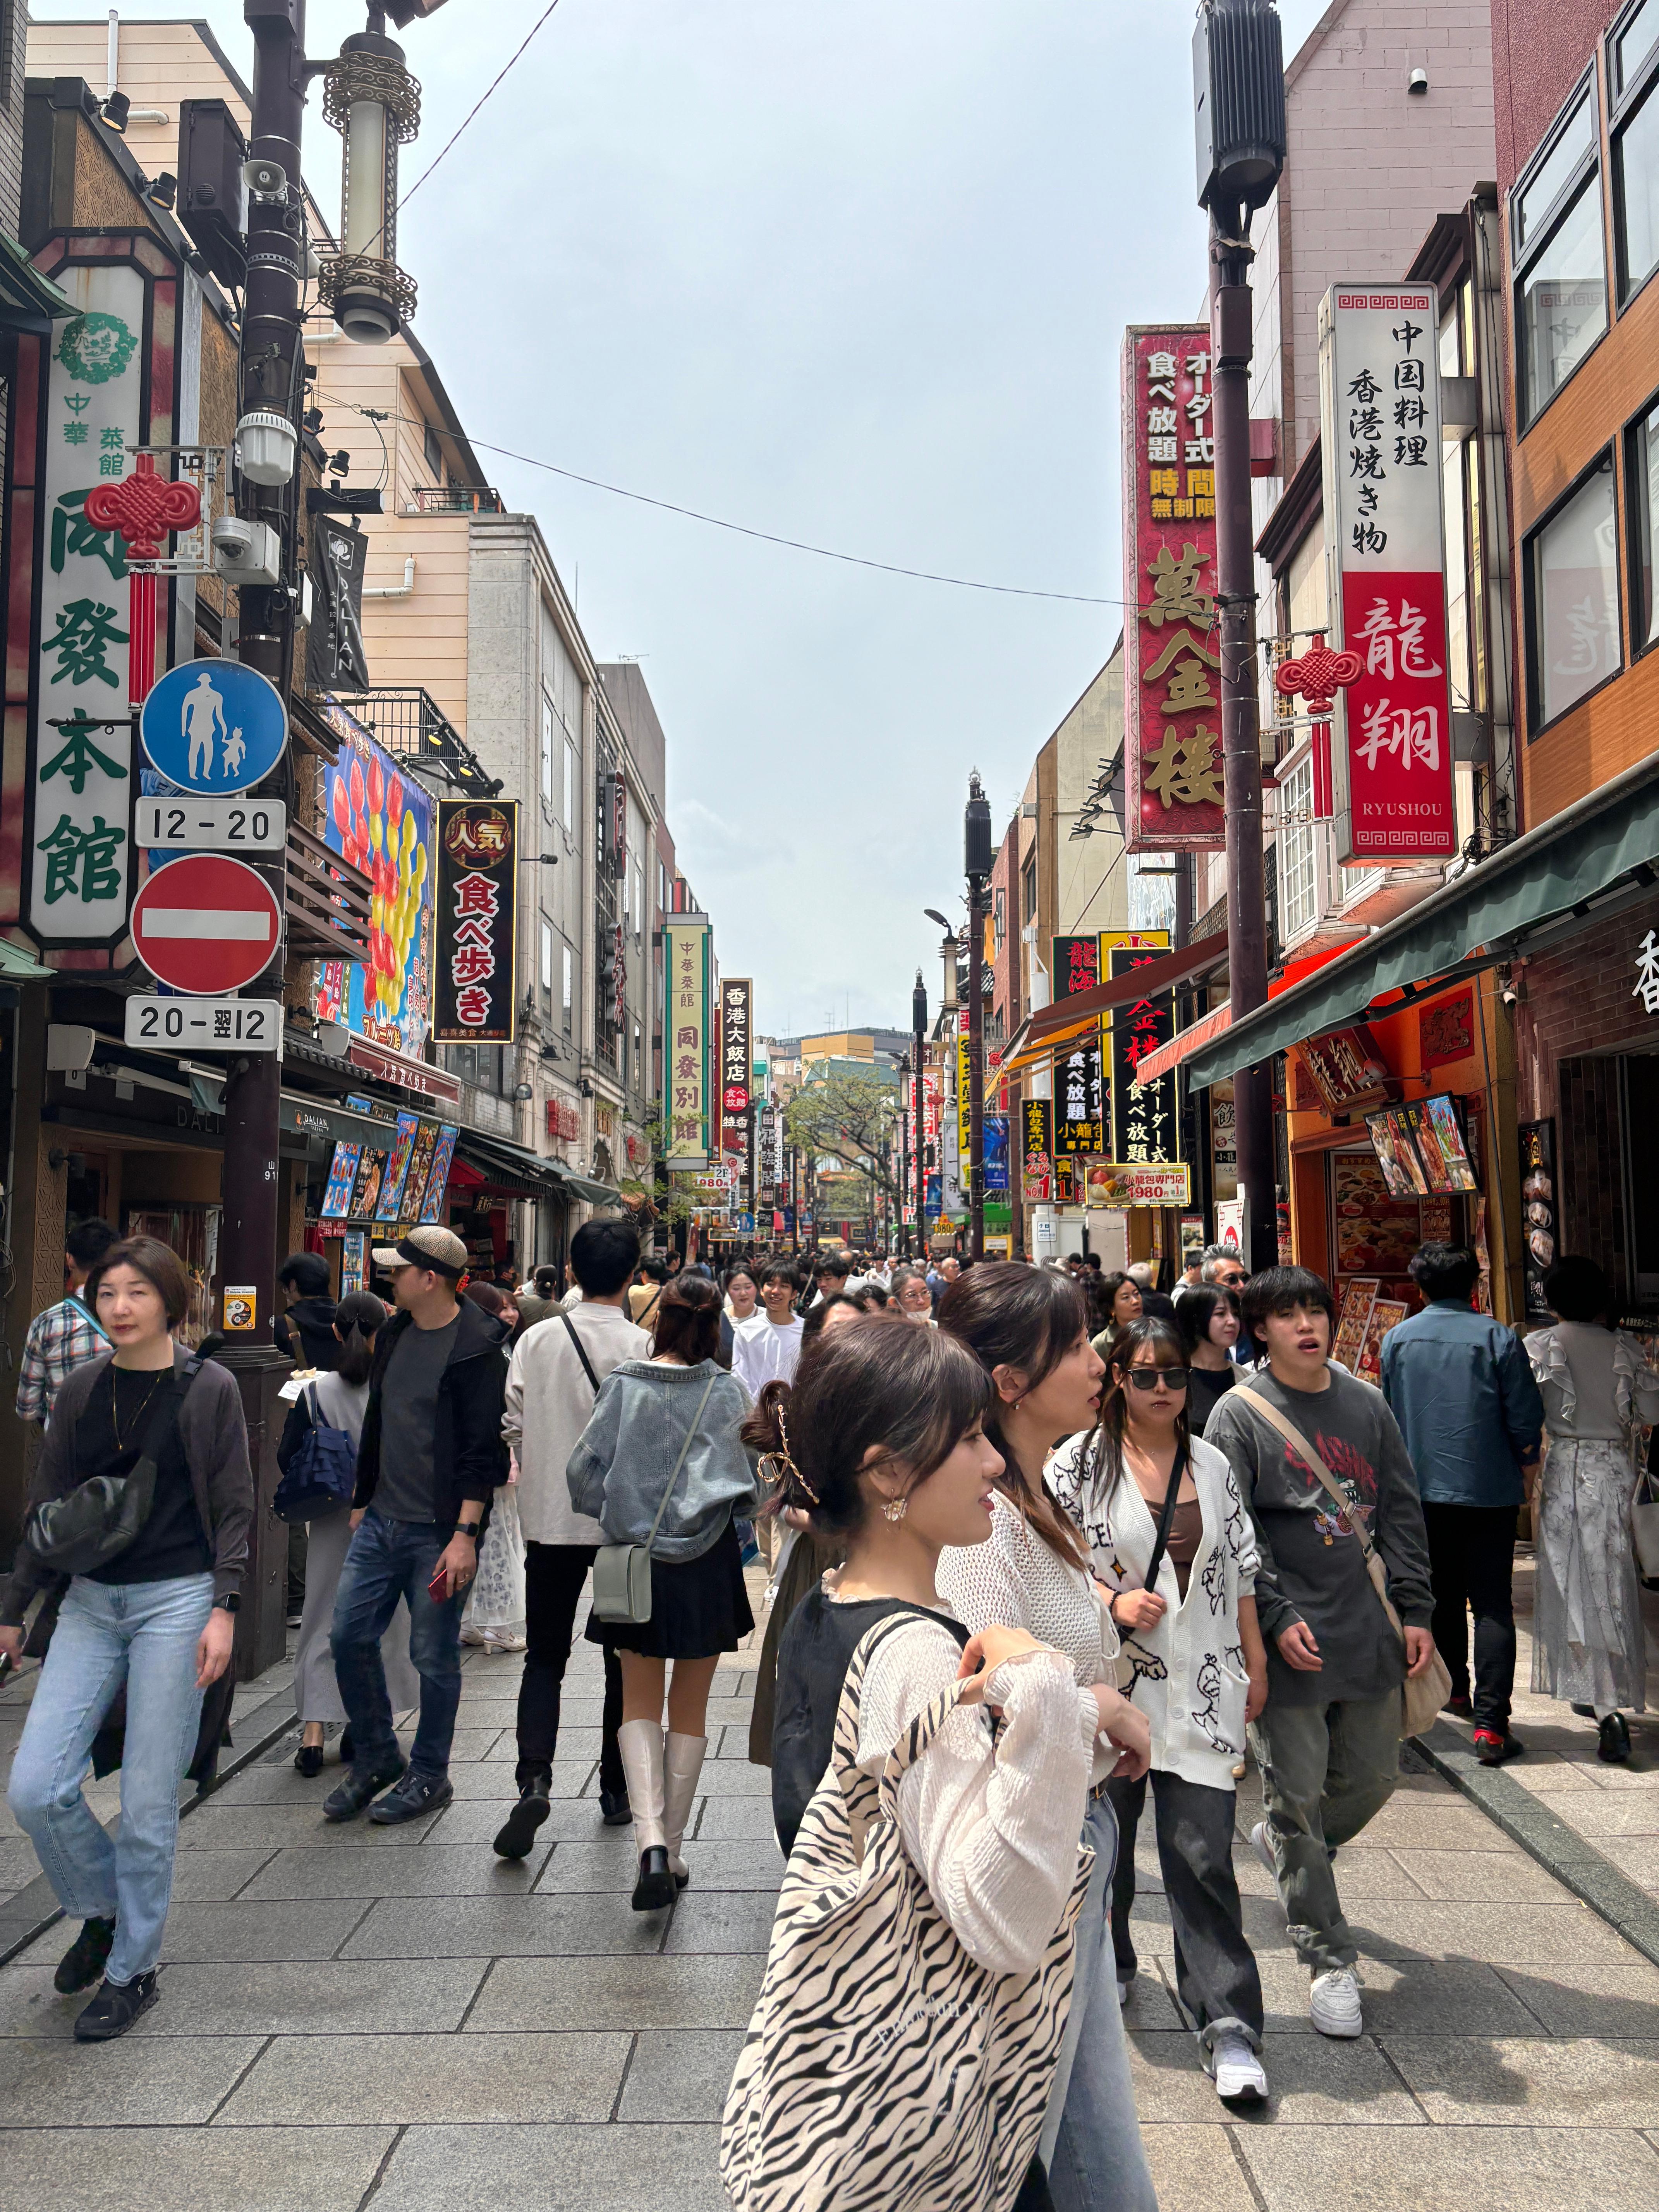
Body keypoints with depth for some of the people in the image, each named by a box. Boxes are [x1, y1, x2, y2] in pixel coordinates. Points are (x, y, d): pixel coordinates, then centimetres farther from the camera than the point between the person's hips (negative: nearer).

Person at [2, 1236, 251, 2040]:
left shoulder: (209, 1388, -5)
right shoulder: (81, 1390, 6)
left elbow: (235, 1507, -3)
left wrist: (223, 1608, -12)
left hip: (176, 1599, -4)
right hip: (91, 1602, 4)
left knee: (148, 1802, 1)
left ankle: (133, 1968, 21)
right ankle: (102, 1912, 25)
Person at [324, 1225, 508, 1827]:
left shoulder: (476, 1349, -14)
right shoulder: (394, 1335, 10)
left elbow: (482, 1450, -16)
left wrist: (466, 1535, -20)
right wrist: (362, 1501, 20)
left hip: (437, 1530, -7)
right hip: (381, 1521, 8)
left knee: (434, 1656, 3)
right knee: (350, 1636, 8)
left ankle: (429, 1777, 20)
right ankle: (377, 1758, 27)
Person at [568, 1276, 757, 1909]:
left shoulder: (623, 1385, -7)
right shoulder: (726, 1392, -9)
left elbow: (584, 1471, -7)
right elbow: (748, 1487, -7)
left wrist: (621, 1515, 10)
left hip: (635, 1557, 0)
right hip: (707, 1563, 0)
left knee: (641, 1702, 11)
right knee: (690, 1708, 14)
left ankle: (650, 1840, -7)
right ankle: (673, 1850, 20)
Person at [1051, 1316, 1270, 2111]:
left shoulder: (1214, 1466, 7)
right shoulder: (1081, 1461, -4)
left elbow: (1239, 1571, 14)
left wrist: (1255, 1662, 13)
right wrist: (1114, 1602, -19)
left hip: (1200, 1687, 1)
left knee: (1204, 1852, -5)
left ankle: (1229, 2026, 1)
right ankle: (1106, 1965, 39)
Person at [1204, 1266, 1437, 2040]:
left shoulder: (1367, 1404, 9)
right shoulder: (1239, 1415, -5)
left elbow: (1401, 1513, 11)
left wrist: (1415, 1610, 5)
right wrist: (1277, 1617, -16)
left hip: (1369, 1630, 5)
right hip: (1290, 1640, -5)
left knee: (1373, 1779, 15)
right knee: (1298, 1796, 1)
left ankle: (1284, 1846, 43)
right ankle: (1328, 1959, 15)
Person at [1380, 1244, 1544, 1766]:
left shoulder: (1397, 1340, 0)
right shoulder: (1498, 1338, -10)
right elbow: (1526, 1417, -7)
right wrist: (1527, 1469, 10)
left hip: (1424, 1489, 3)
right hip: (1489, 1489, -3)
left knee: (1443, 1596, 19)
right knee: (1492, 1605, -1)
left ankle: (1455, 1691, 33)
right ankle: (1490, 1722, -8)